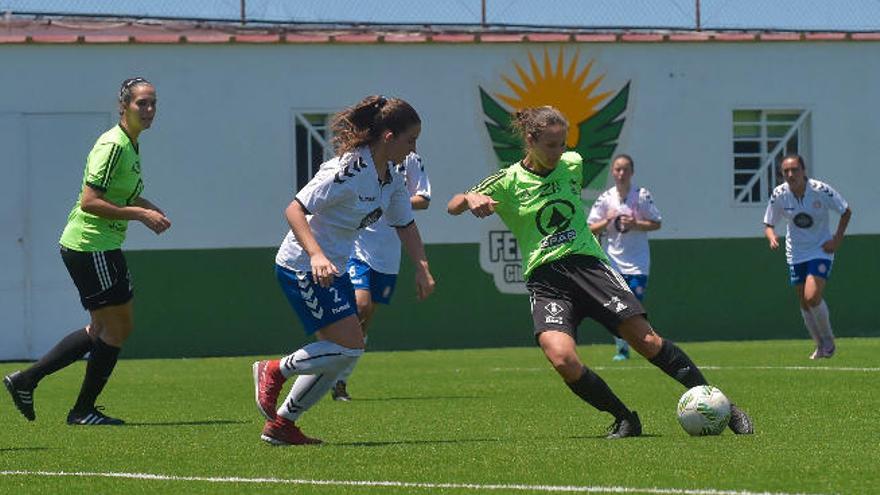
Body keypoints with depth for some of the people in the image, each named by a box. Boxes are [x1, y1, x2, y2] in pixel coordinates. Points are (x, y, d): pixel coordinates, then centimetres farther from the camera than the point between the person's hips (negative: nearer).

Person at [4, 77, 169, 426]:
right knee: (117, 328, -3)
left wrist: (149, 209, 13)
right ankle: (83, 411, 8)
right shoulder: (113, 146, -19)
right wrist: (140, 214, -24)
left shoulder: (130, 145, 12)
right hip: (90, 248, -10)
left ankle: (25, 380, 20)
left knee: (102, 329, 16)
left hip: (100, 249, 10)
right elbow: (90, 202, -25)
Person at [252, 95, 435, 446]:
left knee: (338, 355, 8)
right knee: (350, 346, -16)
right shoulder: (348, 171, -23)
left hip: (332, 268, 10)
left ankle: (281, 423, 17)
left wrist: (422, 268, 3)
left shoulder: (390, 177, 5)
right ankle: (275, 371, 3)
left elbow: (405, 225, 17)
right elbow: (294, 210, -26)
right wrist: (316, 255, -37)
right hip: (302, 267, -10)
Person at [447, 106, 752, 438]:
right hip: (545, 280, -2)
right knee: (561, 358, -27)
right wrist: (471, 198, -24)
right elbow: (452, 207, -4)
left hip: (587, 262, 2)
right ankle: (624, 419, -9)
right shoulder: (508, 182, -1)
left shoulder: (573, 164, 9)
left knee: (646, 340, -12)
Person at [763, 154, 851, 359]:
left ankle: (828, 340, 2)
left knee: (812, 297, -20)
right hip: (795, 255, 4)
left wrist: (837, 239, -10)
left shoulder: (821, 190, -17)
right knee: (804, 304, 6)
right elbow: (768, 224, 2)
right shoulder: (779, 194, -9)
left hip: (821, 251, -4)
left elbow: (846, 211, -2)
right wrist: (771, 237, -20)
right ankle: (821, 346, 24)